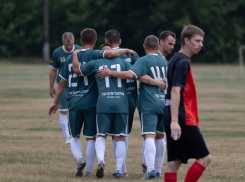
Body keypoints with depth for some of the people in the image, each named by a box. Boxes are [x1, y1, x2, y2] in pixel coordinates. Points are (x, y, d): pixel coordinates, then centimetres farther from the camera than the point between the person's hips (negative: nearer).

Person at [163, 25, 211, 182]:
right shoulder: (183, 62, -11)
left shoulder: (177, 60, 20)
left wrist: (195, 121, 30)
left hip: (176, 122, 10)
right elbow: (175, 91, -20)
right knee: (204, 158, -5)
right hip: (183, 121, -10)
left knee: (174, 162, 5)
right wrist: (174, 121, -27)